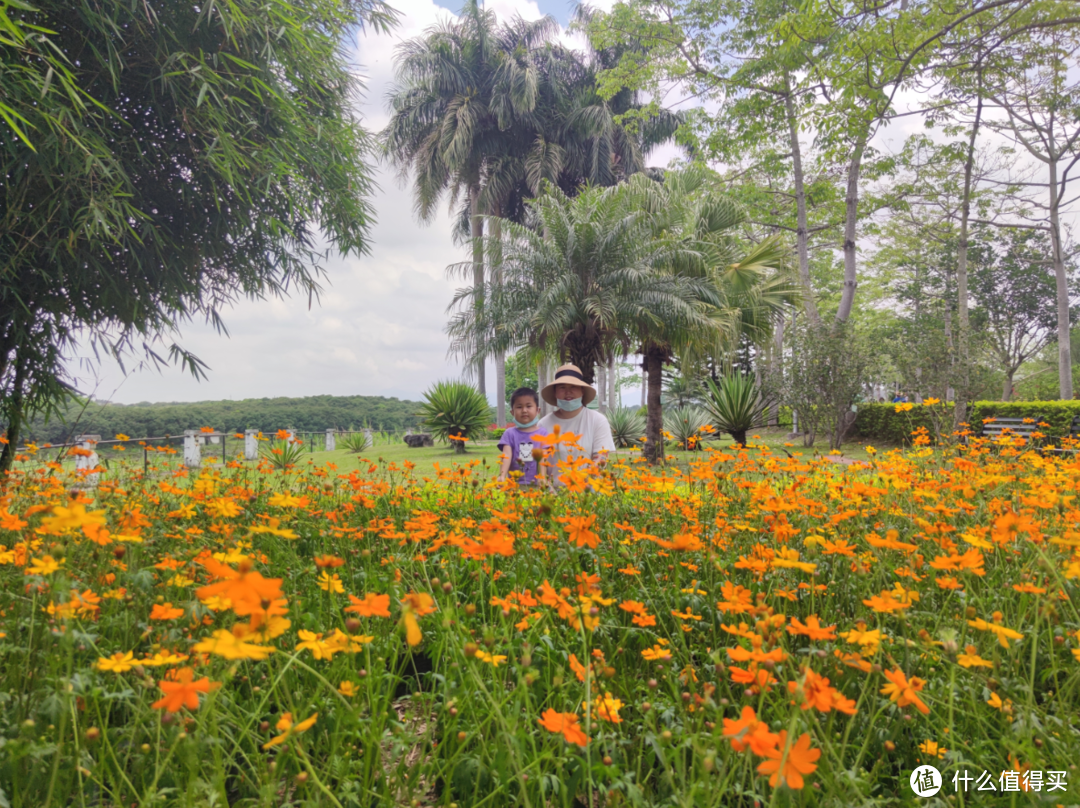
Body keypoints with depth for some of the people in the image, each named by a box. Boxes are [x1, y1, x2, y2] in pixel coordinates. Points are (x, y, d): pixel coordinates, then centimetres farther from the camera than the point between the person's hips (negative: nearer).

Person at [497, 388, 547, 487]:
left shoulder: (542, 434, 8)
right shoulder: (510, 434, 7)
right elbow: (506, 455, -5)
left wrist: (542, 478, -16)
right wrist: (502, 476, -22)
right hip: (514, 484, -1)